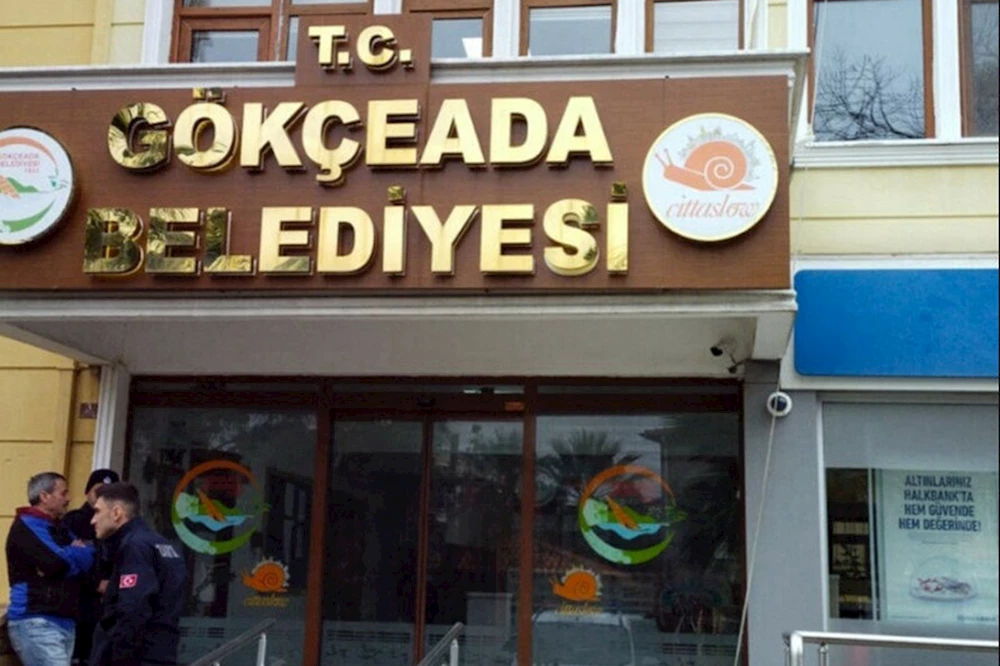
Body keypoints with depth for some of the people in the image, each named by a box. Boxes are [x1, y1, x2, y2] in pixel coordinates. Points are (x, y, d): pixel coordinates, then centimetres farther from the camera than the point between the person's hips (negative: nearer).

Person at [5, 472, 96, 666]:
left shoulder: (58, 528, 21)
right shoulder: (27, 526, -7)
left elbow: (89, 559, 11)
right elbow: (60, 562, -19)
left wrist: (73, 554, -8)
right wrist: (81, 552, 1)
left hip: (64, 621, 9)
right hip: (36, 623, -9)